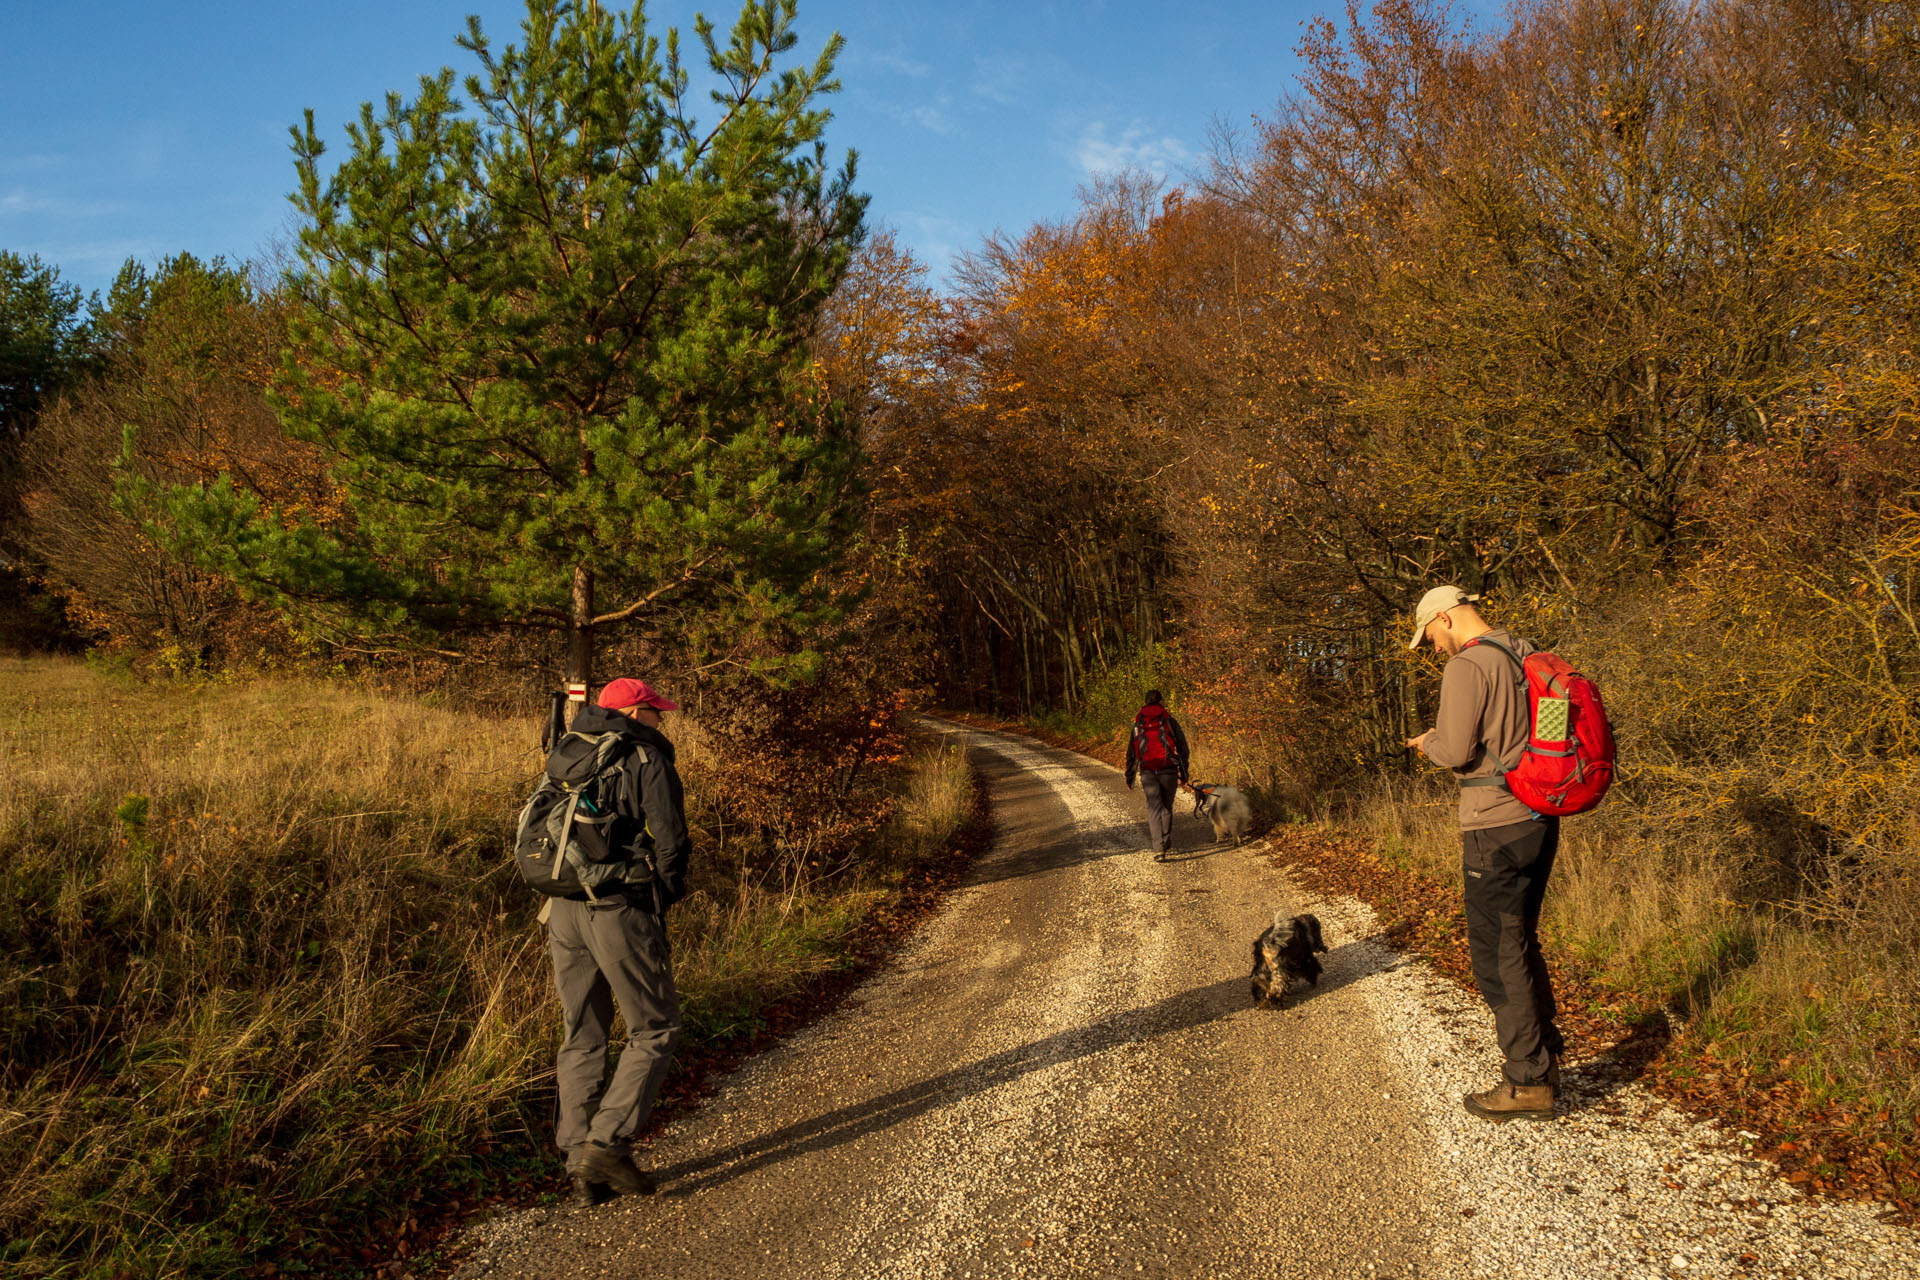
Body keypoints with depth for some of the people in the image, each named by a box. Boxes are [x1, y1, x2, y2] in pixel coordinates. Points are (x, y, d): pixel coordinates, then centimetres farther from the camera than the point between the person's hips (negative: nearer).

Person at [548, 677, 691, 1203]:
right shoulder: (647, 759, -6)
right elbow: (671, 841, -11)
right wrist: (667, 894, 5)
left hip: (565, 909, 7)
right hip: (621, 909, -7)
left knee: (582, 1036, 12)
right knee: (655, 1028, 6)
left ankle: (581, 1167, 14)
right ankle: (606, 1143, -2)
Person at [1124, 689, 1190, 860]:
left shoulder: (1138, 724, 8)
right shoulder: (1170, 721, 4)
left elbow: (1131, 753, 8)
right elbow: (1182, 748, 1)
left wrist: (1129, 777, 13)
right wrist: (1183, 774, 7)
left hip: (1148, 772, 0)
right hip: (1168, 770, 0)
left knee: (1154, 809, -1)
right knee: (1167, 808, 16)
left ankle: (1158, 849, -15)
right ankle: (1167, 845, 23)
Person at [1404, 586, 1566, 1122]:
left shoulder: (1467, 666, -14)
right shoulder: (1527, 657, 12)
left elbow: (1456, 750, -18)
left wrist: (1428, 741, 3)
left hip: (1496, 827, -9)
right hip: (1539, 818, 9)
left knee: (1497, 955, -1)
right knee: (1521, 945, 19)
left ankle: (1528, 1083, 3)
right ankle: (1546, 1057, 26)